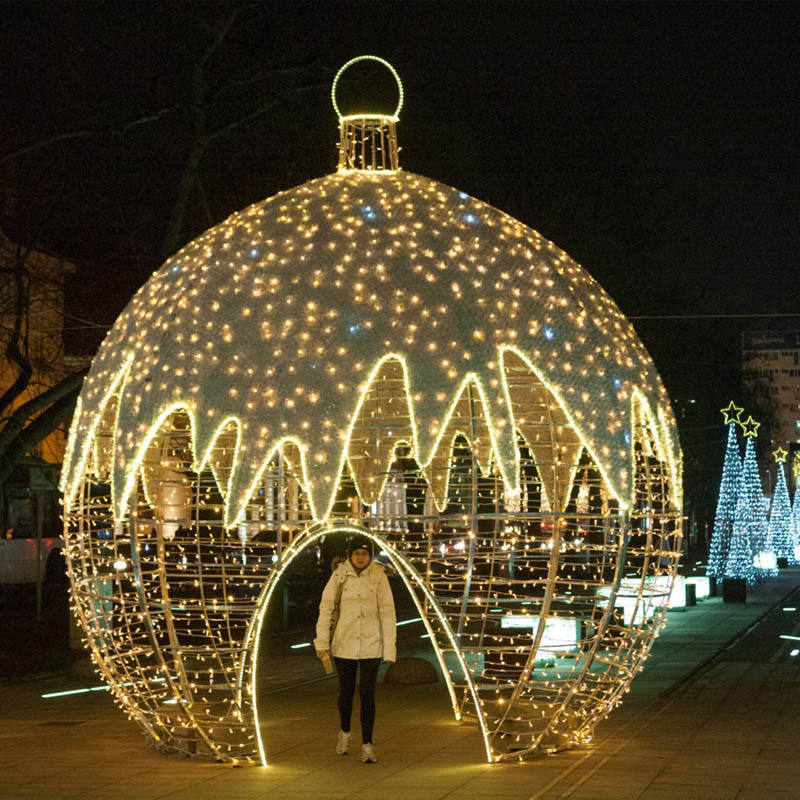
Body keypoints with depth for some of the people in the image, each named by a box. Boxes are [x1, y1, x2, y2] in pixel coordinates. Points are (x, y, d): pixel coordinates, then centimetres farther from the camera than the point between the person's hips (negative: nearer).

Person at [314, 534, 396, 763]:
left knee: (367, 694, -5)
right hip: (344, 644, 1)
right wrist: (322, 642, -8)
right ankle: (344, 733, 39)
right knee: (346, 691, 14)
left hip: (371, 645, -1)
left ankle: (367, 746, 3)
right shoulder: (339, 575, -6)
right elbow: (326, 608, -4)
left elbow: (387, 613, -6)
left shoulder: (379, 577, -8)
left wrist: (390, 648, -7)